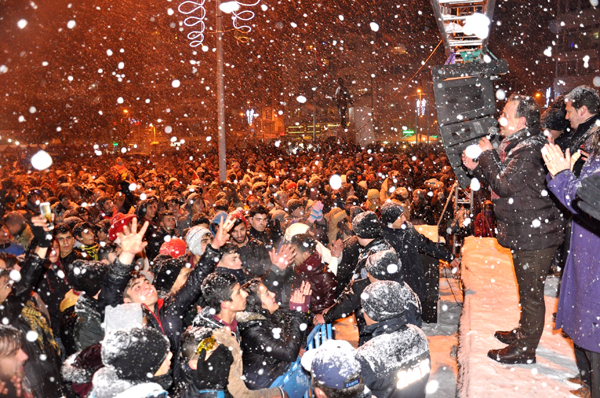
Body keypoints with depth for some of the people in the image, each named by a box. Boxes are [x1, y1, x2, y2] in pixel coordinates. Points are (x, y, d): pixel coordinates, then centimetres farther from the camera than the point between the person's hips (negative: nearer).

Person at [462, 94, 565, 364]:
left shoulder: (530, 149, -20)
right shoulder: (516, 145, 13)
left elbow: (505, 185, -26)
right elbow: (504, 183, 19)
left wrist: (488, 154, -15)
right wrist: (477, 167, 8)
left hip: (535, 235, -11)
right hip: (524, 233, 11)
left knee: (531, 293, 1)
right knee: (527, 290, 23)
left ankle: (524, 350, 13)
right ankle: (524, 333, 39)